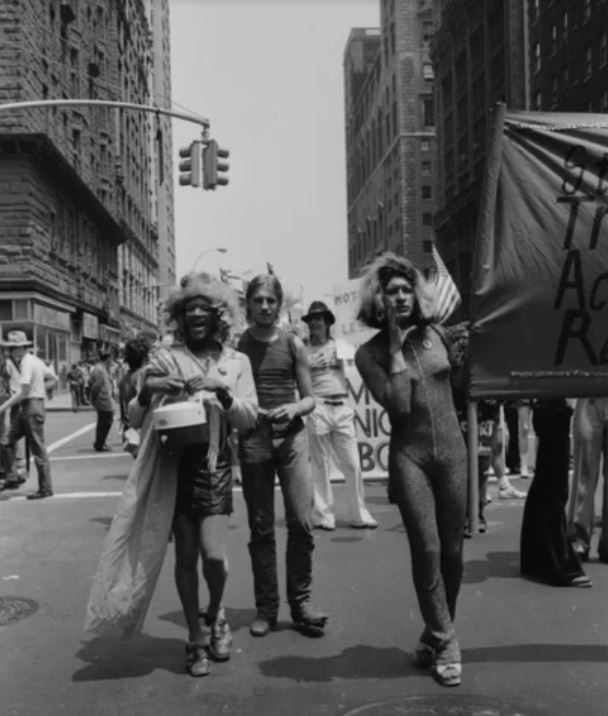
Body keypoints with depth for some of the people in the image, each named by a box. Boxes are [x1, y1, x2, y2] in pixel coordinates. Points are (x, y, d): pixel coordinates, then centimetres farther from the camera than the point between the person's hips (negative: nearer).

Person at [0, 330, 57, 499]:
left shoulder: (27, 363, -15)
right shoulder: (35, 360, 13)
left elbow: (23, 392, -22)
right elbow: (54, 379, 18)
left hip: (32, 407, -10)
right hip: (24, 409, 10)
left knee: (38, 450, -2)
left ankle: (45, 489, 5)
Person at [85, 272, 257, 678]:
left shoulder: (236, 361, 5)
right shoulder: (165, 358, 2)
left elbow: (248, 419, -1)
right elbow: (135, 417, 3)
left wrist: (221, 391, -17)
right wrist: (147, 391, -18)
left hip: (215, 464, 0)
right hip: (175, 465, 0)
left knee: (214, 554, -11)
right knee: (186, 555, 4)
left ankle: (216, 613, 23)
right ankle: (196, 639, 24)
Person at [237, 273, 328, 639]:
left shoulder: (293, 344, 5)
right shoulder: (237, 345, 4)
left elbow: (310, 398, 7)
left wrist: (295, 408, -13)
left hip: (292, 437, 0)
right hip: (253, 440, 0)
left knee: (301, 521, -6)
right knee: (261, 528, 5)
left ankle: (301, 601, 10)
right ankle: (266, 607, 16)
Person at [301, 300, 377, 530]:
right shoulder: (304, 350, 5)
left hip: (342, 407, 2)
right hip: (318, 407, -2)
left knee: (352, 463, 2)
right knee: (321, 464, 3)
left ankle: (359, 514, 11)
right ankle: (323, 515, 12)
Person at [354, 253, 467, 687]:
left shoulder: (436, 335, 5)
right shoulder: (369, 354, -5)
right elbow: (398, 404, -18)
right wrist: (396, 347, -15)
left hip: (452, 449, 4)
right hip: (409, 455, -3)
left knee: (452, 550, 7)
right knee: (426, 548, -10)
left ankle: (436, 637, 26)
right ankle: (445, 644, 6)